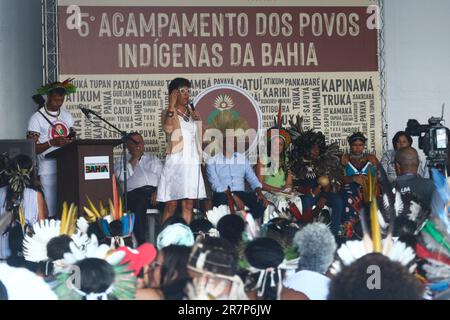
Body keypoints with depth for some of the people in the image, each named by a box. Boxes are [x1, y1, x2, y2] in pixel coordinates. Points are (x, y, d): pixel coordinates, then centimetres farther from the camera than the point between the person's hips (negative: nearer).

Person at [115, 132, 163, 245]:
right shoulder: (121, 161, 24)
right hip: (135, 193, -2)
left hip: (155, 191, 2)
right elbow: (122, 176, 1)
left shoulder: (153, 159, 30)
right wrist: (134, 158, 5)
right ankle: (142, 243, -42)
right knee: (138, 205, -39)